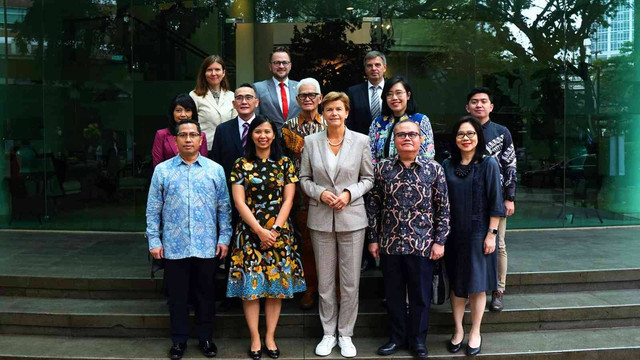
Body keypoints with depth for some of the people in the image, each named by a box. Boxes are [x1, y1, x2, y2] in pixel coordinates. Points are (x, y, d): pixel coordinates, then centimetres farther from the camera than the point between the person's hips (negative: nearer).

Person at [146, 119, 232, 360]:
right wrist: (154, 240, -1)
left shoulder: (215, 170, 3)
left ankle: (206, 338, 28)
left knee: (206, 294, 11)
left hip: (207, 246, 1)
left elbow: (224, 207, 5)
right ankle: (179, 340, 26)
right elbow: (153, 209, 3)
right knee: (177, 296, 10)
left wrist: (224, 238, 1)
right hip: (174, 246, 0)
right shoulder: (162, 170, 2)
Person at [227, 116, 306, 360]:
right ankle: (255, 339, 12)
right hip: (250, 232, -1)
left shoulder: (284, 164, 5)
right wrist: (260, 231, -11)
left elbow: (288, 200, 1)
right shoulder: (241, 165, 2)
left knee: (277, 285, 4)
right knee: (250, 285, 1)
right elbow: (239, 202, -4)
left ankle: (270, 337, 15)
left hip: (279, 232, 1)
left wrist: (275, 230, -10)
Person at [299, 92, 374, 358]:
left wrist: (349, 193, -12)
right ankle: (328, 333, 24)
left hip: (352, 218, -1)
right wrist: (320, 193, -12)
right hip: (321, 219, 1)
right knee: (325, 281, 9)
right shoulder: (311, 142, 2)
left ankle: (345, 334, 22)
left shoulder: (361, 141, 0)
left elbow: (368, 178, 5)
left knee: (351, 282, 6)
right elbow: (304, 179, 6)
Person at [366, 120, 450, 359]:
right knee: (393, 294, 13)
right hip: (389, 243, 2)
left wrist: (439, 241, -3)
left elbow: (443, 208, 1)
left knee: (420, 295, 9)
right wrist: (373, 239, 3)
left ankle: (418, 339, 27)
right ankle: (397, 337, 30)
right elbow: (373, 205, 5)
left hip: (422, 245, -1)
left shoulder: (434, 169, -2)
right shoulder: (382, 168, 1)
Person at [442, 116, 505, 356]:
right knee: (456, 284, 11)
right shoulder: (447, 165, 3)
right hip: (454, 234, 3)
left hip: (478, 234, -3)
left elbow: (495, 203, -6)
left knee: (477, 285, 6)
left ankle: (475, 333, 21)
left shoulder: (488, 164, -5)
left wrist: (491, 234, -10)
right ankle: (458, 330, 25)